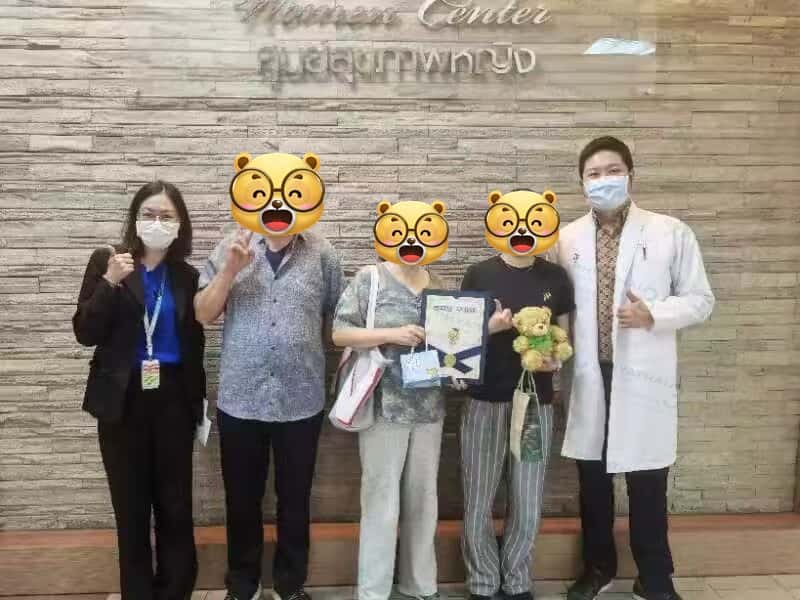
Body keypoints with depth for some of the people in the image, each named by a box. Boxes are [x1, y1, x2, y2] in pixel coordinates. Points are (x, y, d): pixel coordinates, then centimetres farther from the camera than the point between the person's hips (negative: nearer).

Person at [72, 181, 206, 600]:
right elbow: (85, 333, -8)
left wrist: (198, 399, 5)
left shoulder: (187, 275, 4)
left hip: (173, 399, 1)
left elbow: (194, 341, 9)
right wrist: (110, 282, -19)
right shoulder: (107, 262, -1)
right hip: (123, 399, -1)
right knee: (130, 504, 8)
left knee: (175, 503, 6)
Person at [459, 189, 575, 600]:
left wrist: (555, 358, -11)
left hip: (536, 403, 1)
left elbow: (564, 337, 10)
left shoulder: (555, 278, 2)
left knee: (528, 507, 8)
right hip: (485, 402, -1)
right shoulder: (478, 275, -2)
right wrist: (490, 327, -17)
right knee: (478, 504, 6)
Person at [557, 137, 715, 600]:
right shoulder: (568, 238, 6)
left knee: (648, 486, 6)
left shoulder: (671, 233, -2)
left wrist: (653, 315, -17)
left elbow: (702, 300, 0)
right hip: (591, 377, 3)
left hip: (644, 376, -2)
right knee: (593, 481, 14)